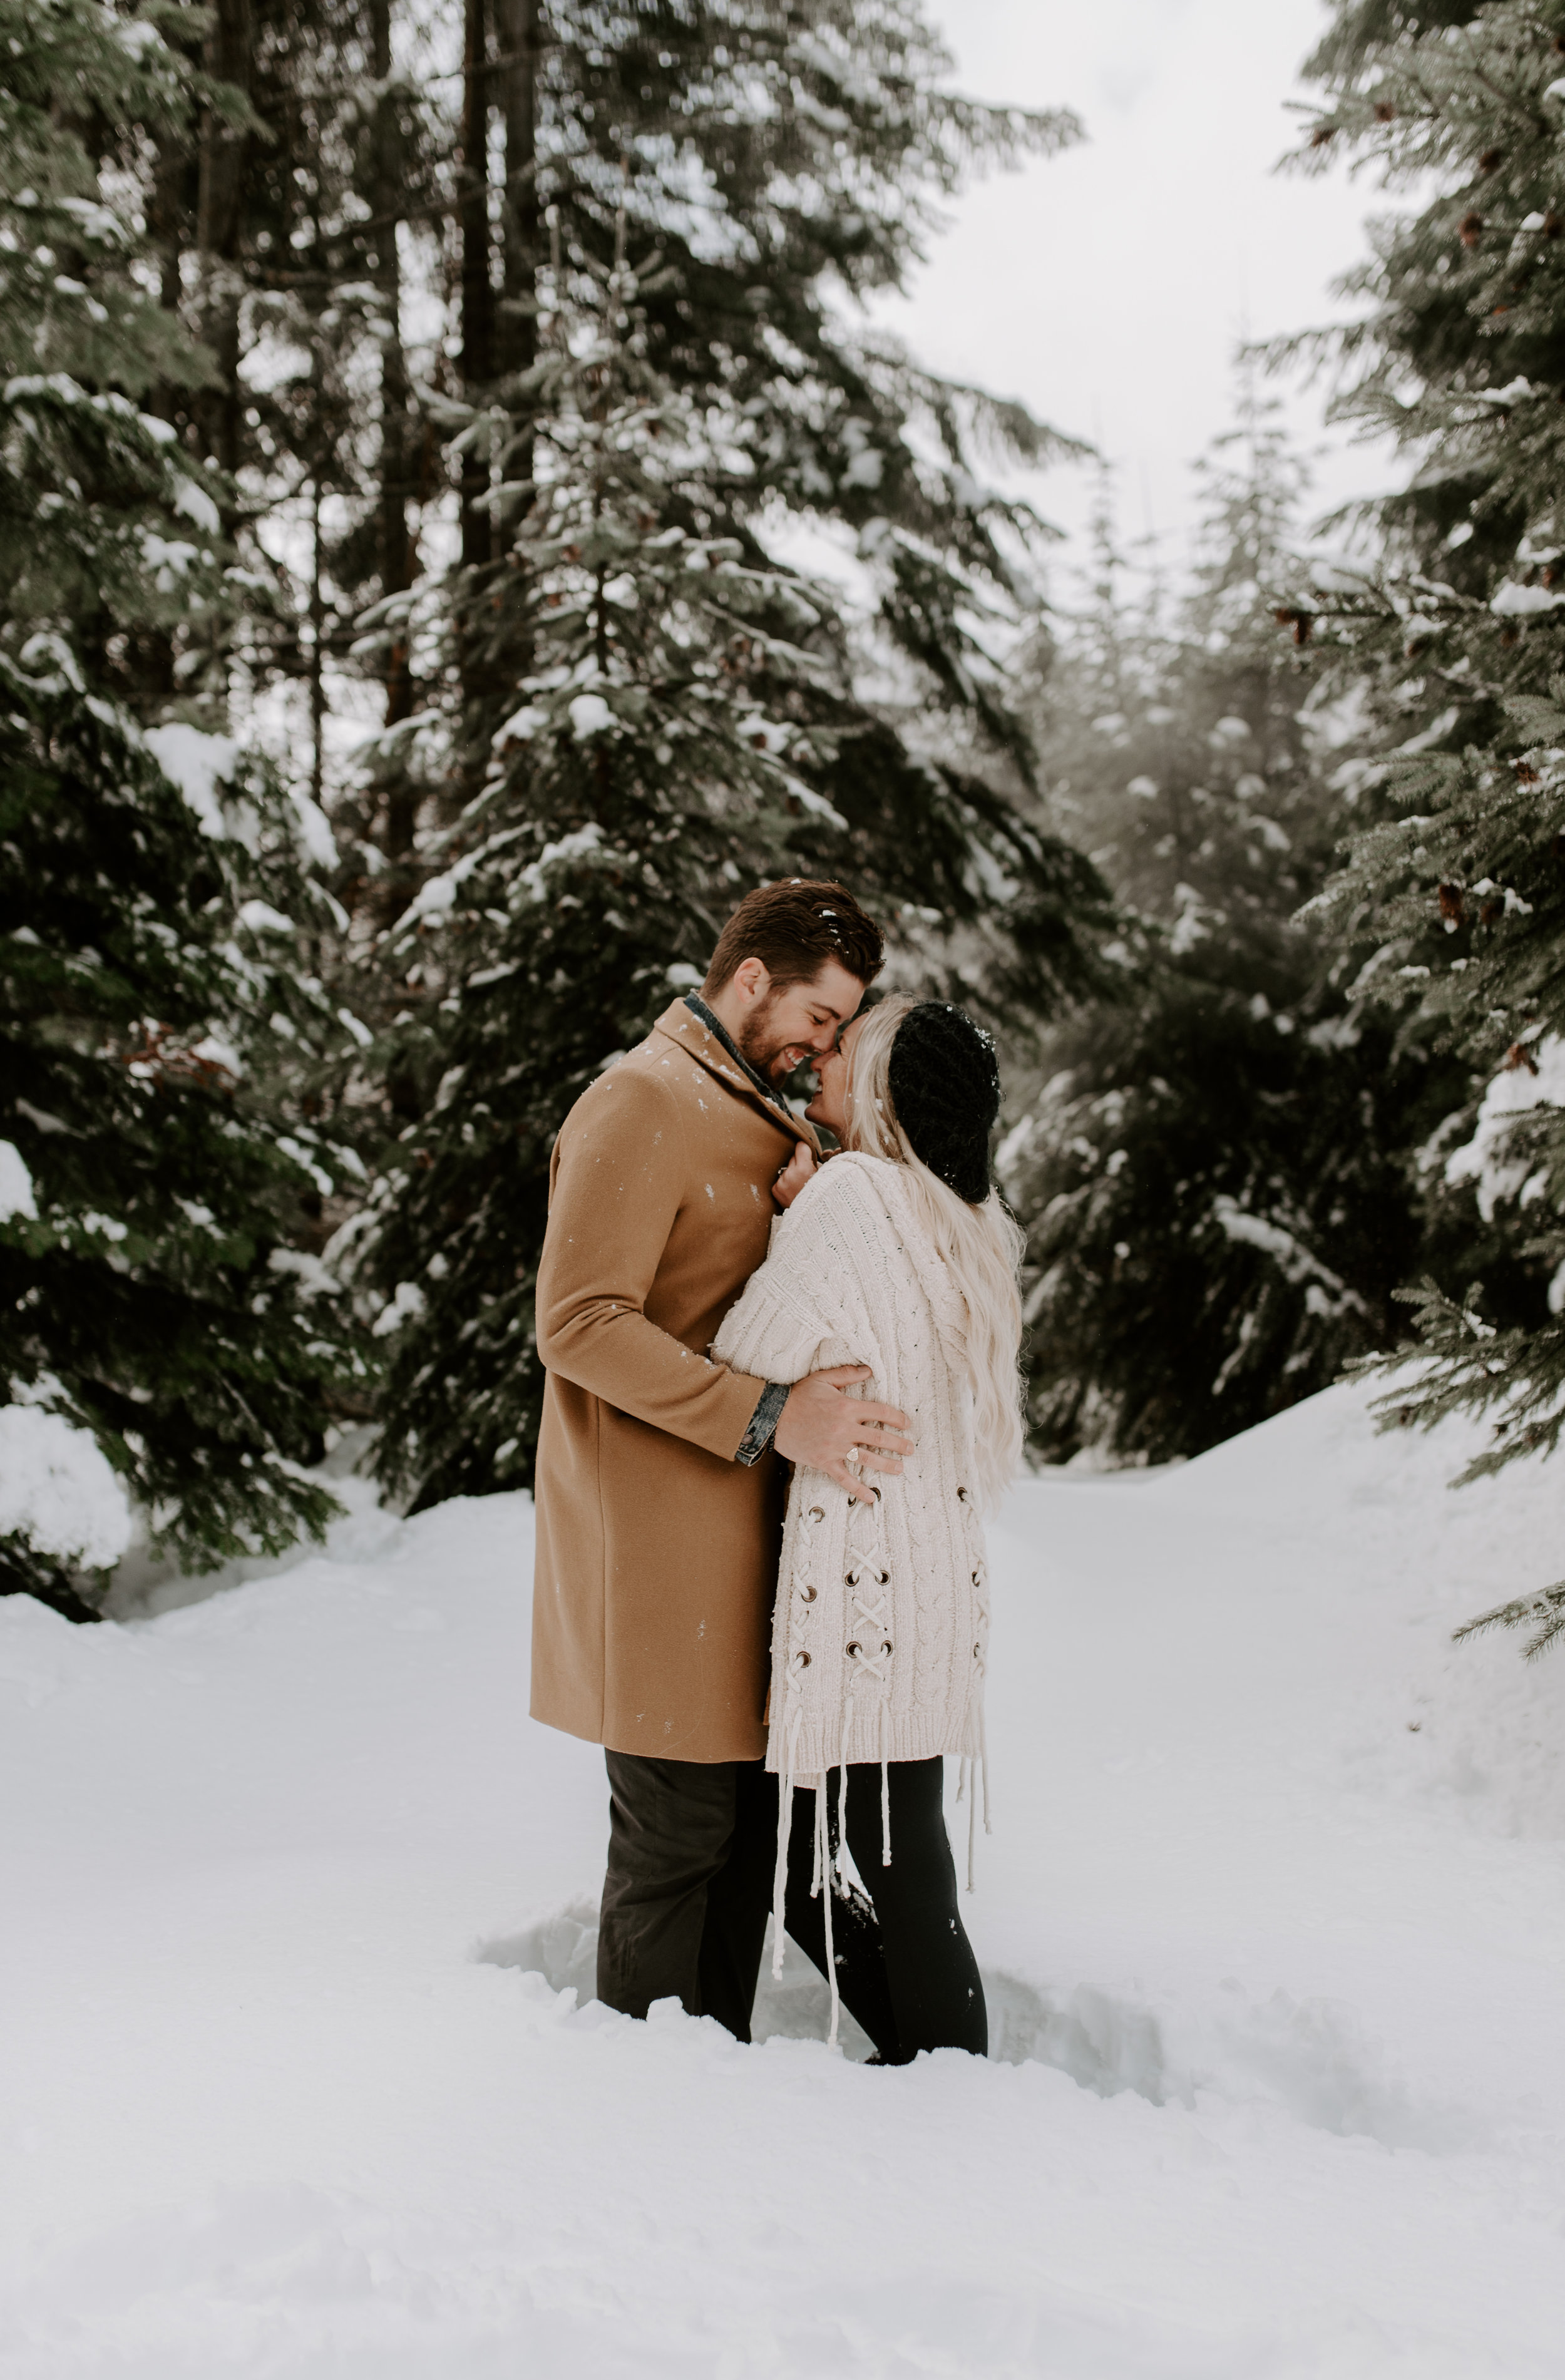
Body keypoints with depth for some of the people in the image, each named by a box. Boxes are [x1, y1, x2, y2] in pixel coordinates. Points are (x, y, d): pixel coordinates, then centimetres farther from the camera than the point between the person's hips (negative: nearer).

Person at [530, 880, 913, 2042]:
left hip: (743, 1523, 9)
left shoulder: (764, 1114, 20)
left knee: (753, 1813, 13)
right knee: (680, 1827, -2)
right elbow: (581, 1323, -21)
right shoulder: (640, 1106, -12)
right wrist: (767, 1415, -26)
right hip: (658, 1528, -9)